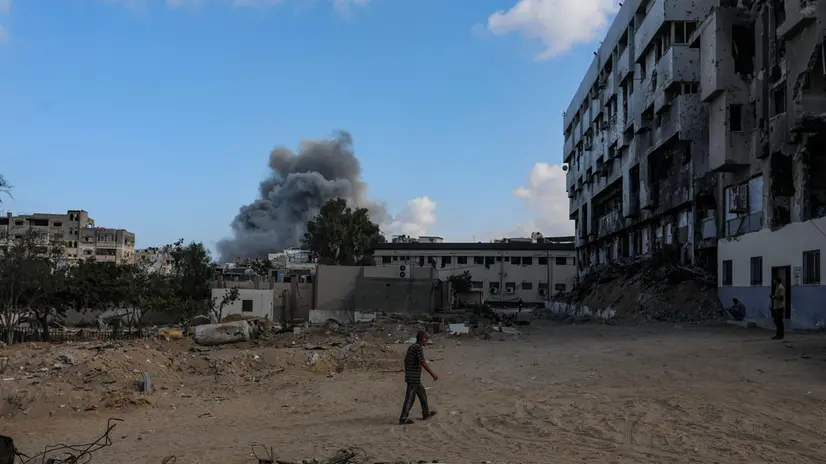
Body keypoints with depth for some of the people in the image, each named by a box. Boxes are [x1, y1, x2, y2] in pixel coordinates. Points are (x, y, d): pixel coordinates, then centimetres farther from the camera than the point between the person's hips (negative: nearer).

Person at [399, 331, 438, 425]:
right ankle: (403, 419, -3)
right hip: (414, 377, -10)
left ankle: (426, 413, 28)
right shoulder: (419, 348, -16)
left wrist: (406, 373, 32)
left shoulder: (411, 347, 13)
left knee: (422, 394, 19)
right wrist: (433, 374, -20)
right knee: (410, 398, -5)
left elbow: (406, 360, 23)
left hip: (409, 376, 10)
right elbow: (423, 363, -24)